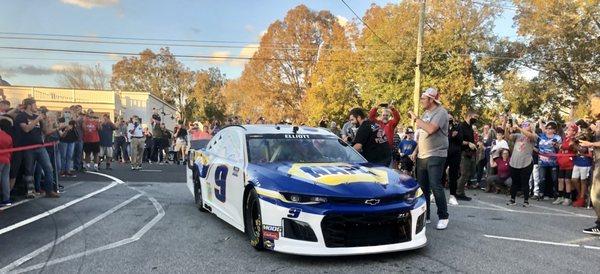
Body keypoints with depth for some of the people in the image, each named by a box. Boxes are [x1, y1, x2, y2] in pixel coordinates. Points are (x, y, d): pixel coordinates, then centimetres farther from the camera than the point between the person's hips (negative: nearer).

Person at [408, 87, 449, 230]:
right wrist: (416, 150, 16)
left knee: (435, 186, -8)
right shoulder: (426, 113, 15)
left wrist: (416, 119, -15)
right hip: (422, 156, 8)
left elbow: (430, 129, -26)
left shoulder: (441, 112, -11)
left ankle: (443, 217, 5)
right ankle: (424, 216, 18)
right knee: (422, 187, 9)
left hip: (436, 156, -8)